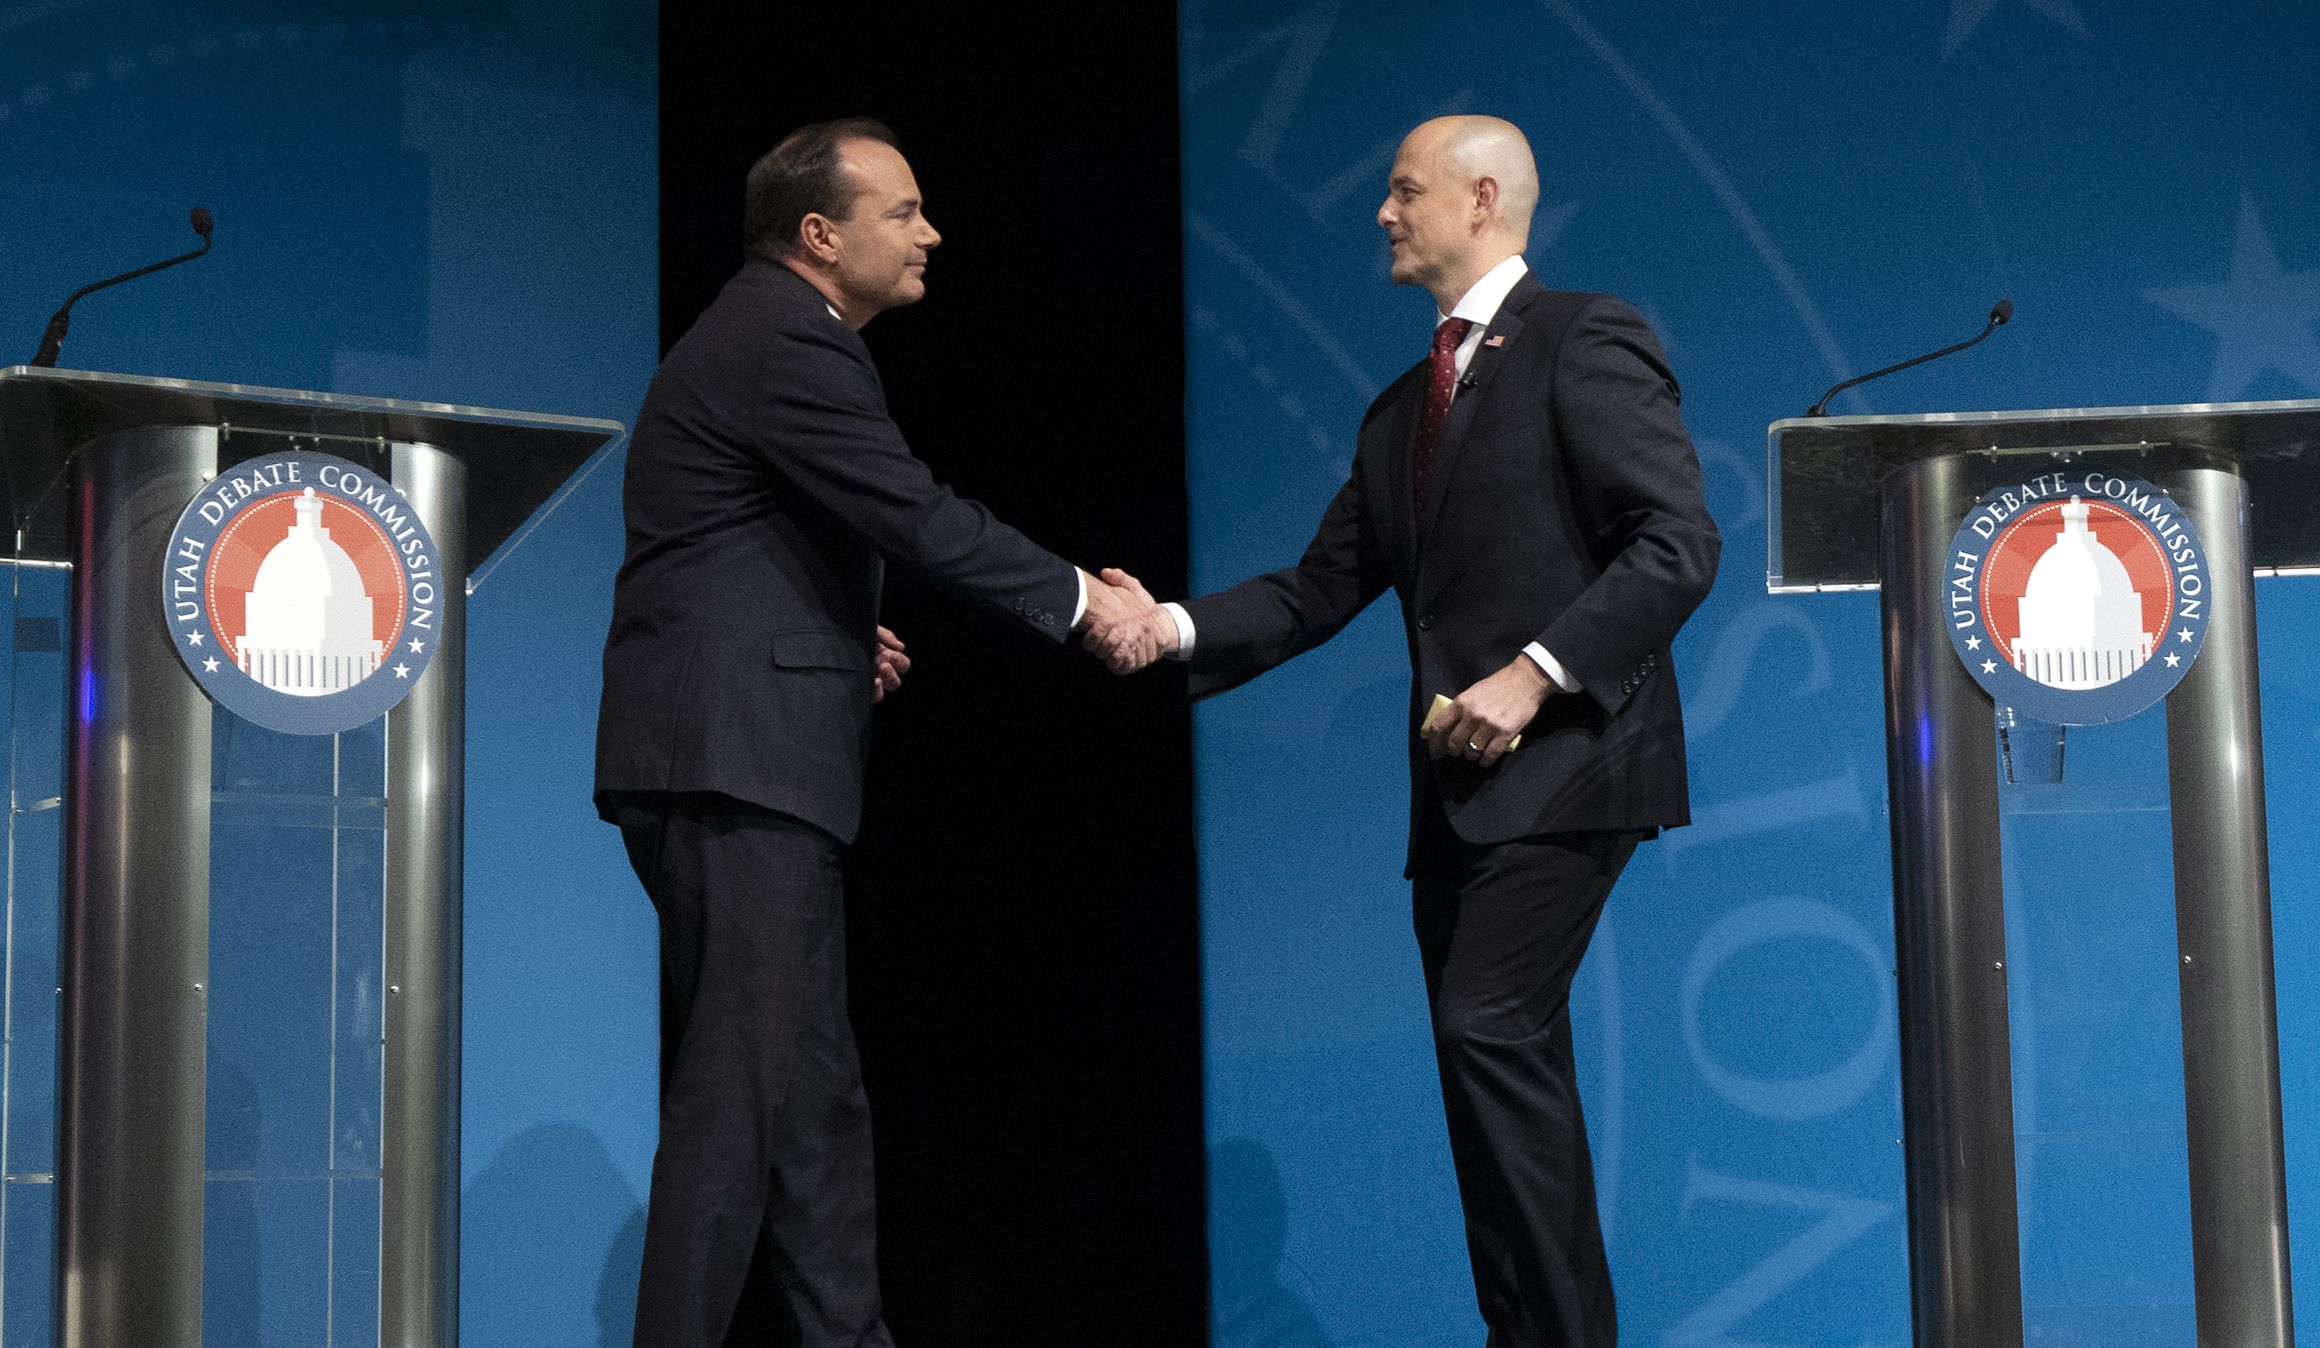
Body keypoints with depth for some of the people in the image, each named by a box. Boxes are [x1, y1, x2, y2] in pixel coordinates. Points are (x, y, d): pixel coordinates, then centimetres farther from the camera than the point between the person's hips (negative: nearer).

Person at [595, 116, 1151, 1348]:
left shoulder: (764, 337, 21)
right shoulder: (786, 347, -12)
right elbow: (921, 517, -16)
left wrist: (843, 636, 14)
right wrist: (1076, 597, -7)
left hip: (740, 761, 11)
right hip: (737, 763, -11)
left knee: (809, 1093, 12)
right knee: (751, 1089, -11)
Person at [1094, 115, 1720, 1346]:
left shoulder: (1584, 342, -4)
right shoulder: (1402, 412, 21)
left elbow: (1678, 544, -12)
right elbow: (1319, 589, 17)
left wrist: (1537, 670, -20)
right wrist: (1177, 630, 2)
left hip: (1565, 757, -8)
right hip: (1459, 782, 8)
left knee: (1490, 1028, -18)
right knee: (1492, 1059, 7)